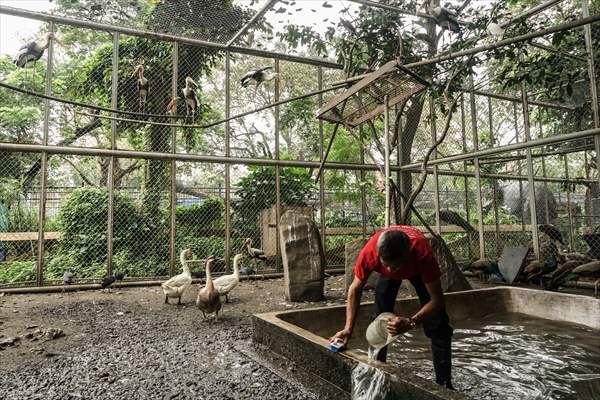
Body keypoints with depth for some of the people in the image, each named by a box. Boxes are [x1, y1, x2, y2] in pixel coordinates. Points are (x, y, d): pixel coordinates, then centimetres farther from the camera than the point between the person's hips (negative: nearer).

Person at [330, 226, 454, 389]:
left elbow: (436, 300, -35)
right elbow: (355, 289, -23)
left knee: (438, 325, -9)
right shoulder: (369, 252, -41)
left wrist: (411, 322, -51)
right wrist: (348, 328, -31)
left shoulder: (422, 252, -46)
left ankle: (444, 383, 3)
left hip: (417, 269, -1)